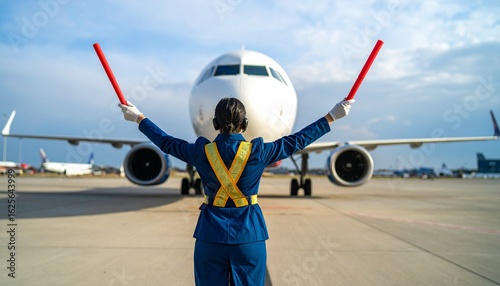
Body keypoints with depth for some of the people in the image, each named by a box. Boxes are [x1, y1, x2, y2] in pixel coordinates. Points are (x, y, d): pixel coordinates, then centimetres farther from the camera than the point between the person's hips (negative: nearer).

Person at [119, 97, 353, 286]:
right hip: (249, 234, -1)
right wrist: (332, 117, 7)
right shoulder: (258, 152, -10)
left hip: (211, 234, 1)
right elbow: (297, 140, -3)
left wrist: (139, 118, 23)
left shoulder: (201, 151, -7)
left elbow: (166, 142, 8)